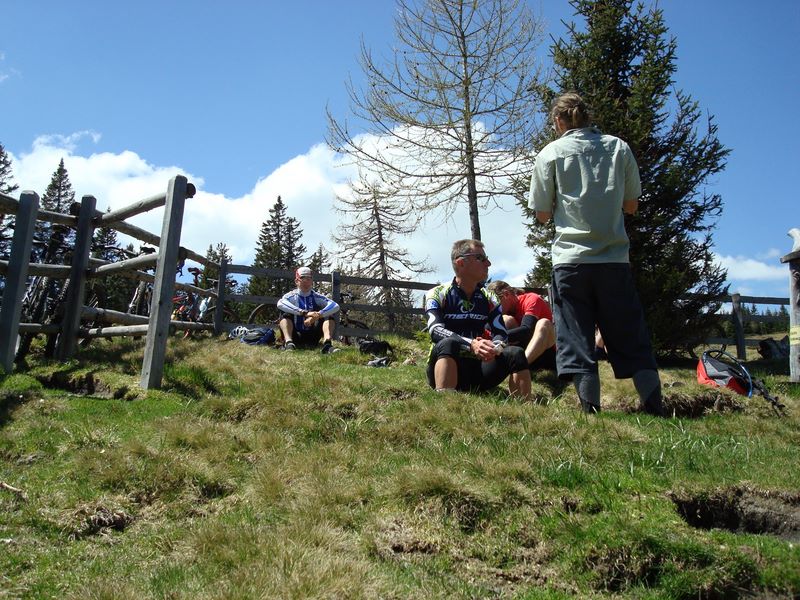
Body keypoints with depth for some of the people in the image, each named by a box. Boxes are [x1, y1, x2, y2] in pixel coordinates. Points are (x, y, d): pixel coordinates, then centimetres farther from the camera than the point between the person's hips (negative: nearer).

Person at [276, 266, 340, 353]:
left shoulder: (317, 297, 7)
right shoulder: (291, 296, 1)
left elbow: (335, 306, -12)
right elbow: (280, 304, -24)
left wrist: (317, 315, -30)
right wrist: (304, 313, -35)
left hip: (312, 337, 2)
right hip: (295, 336, -2)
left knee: (328, 316, -12)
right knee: (285, 315, -21)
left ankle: (327, 344, -39)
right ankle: (288, 343, -47)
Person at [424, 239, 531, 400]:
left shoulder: (489, 299, 11)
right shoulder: (437, 295, -2)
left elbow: (501, 333, 0)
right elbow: (436, 331, -18)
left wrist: (494, 347, -26)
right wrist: (471, 344, -36)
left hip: (477, 369, 4)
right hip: (446, 366, -4)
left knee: (515, 353, -17)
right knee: (449, 343, -34)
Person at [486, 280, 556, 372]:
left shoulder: (532, 299, -12)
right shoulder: (509, 309, 7)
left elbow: (527, 330, -29)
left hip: (549, 354, -5)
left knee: (543, 323, -32)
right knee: (506, 320, -11)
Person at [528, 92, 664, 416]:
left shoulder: (551, 153, 2)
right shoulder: (619, 147, 9)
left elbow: (542, 214, 3)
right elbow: (631, 205, 14)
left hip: (571, 259, -2)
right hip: (615, 258, 3)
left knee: (576, 339, 2)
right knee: (631, 337, 8)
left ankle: (591, 410, 0)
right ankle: (655, 407, 7)